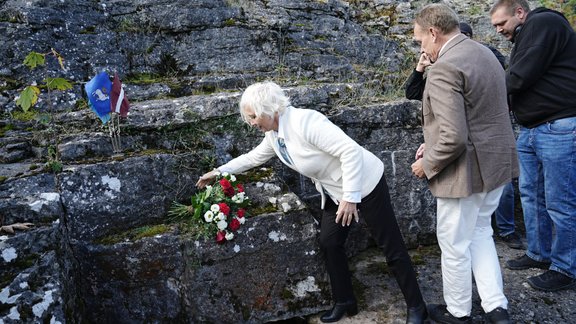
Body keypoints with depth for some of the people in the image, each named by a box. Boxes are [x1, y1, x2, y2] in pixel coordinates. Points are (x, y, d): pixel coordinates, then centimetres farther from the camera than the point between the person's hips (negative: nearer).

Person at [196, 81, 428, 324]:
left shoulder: (304, 121, -29)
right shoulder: (273, 135, 0)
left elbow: (351, 150, -32)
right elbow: (252, 158, 19)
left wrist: (350, 197, -30)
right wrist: (218, 172, 21)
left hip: (364, 185, -9)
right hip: (335, 193, 9)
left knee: (392, 248, 1)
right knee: (329, 244, 10)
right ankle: (344, 302, 28)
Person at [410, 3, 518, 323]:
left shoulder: (444, 68, -23)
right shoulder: (483, 52, 9)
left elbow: (454, 138, -28)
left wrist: (428, 164, -11)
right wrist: (433, 143, 13)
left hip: (467, 171, -9)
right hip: (496, 162, 10)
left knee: (455, 243, 9)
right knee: (480, 232, 23)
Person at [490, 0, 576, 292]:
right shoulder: (524, 38, 20)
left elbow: (520, 78, -18)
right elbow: (516, 86, 19)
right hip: (530, 130, 10)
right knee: (531, 194, 15)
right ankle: (539, 253, 28)